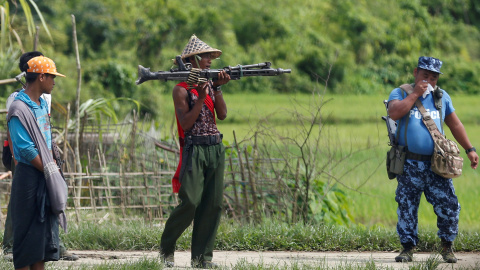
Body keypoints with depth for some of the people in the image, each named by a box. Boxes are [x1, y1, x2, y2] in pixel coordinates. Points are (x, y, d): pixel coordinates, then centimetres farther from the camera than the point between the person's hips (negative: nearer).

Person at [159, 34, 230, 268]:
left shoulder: (210, 83, 13)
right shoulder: (181, 89, -5)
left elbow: (222, 115, 3)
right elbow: (186, 123, -12)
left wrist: (218, 88, -7)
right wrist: (201, 98, -18)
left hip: (215, 148, 6)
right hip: (194, 149, -6)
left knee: (212, 204, 1)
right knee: (190, 203, -11)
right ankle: (166, 248, 8)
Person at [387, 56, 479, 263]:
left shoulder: (442, 97, 14)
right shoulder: (400, 94, 3)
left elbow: (455, 124, 21)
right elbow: (394, 112, -18)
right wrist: (415, 94, -13)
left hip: (436, 166, 2)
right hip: (409, 166, -2)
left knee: (449, 206, -5)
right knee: (407, 208, 2)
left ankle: (447, 246, 10)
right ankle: (408, 248, 13)